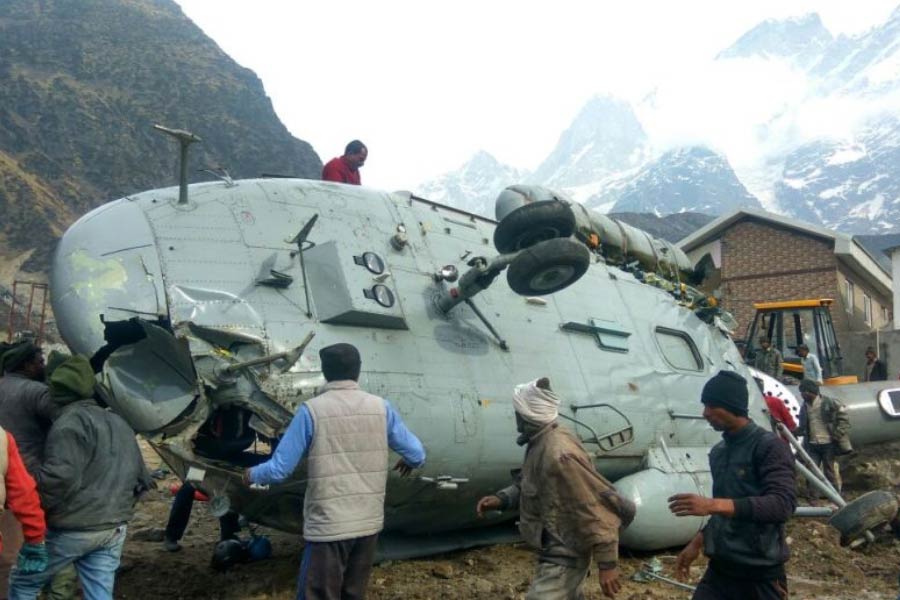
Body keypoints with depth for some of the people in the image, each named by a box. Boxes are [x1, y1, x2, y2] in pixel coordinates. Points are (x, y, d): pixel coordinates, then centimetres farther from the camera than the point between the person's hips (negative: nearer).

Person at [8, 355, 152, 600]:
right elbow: (141, 479, 15)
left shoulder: (70, 422, -13)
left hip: (72, 530, -7)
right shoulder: (118, 423, 13)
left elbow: (59, 475, -27)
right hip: (114, 528, 7)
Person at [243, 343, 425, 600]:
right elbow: (417, 454, 5)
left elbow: (280, 469, -8)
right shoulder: (381, 407, 0)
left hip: (328, 526, -4)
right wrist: (408, 463, 29)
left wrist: (252, 475, 13)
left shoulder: (312, 410, -10)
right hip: (369, 522, 4)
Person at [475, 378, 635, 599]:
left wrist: (607, 564, -22)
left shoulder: (559, 455, -30)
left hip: (563, 557, -10)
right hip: (554, 550, 10)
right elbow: (527, 485, 16)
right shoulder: (539, 443, 0)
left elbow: (597, 512, -27)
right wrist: (502, 499, -2)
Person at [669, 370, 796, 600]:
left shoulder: (768, 446, -12)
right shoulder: (717, 452, 9)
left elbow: (783, 504, -25)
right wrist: (698, 542, 10)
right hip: (718, 570, 6)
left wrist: (714, 505, -32)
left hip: (759, 575, -6)